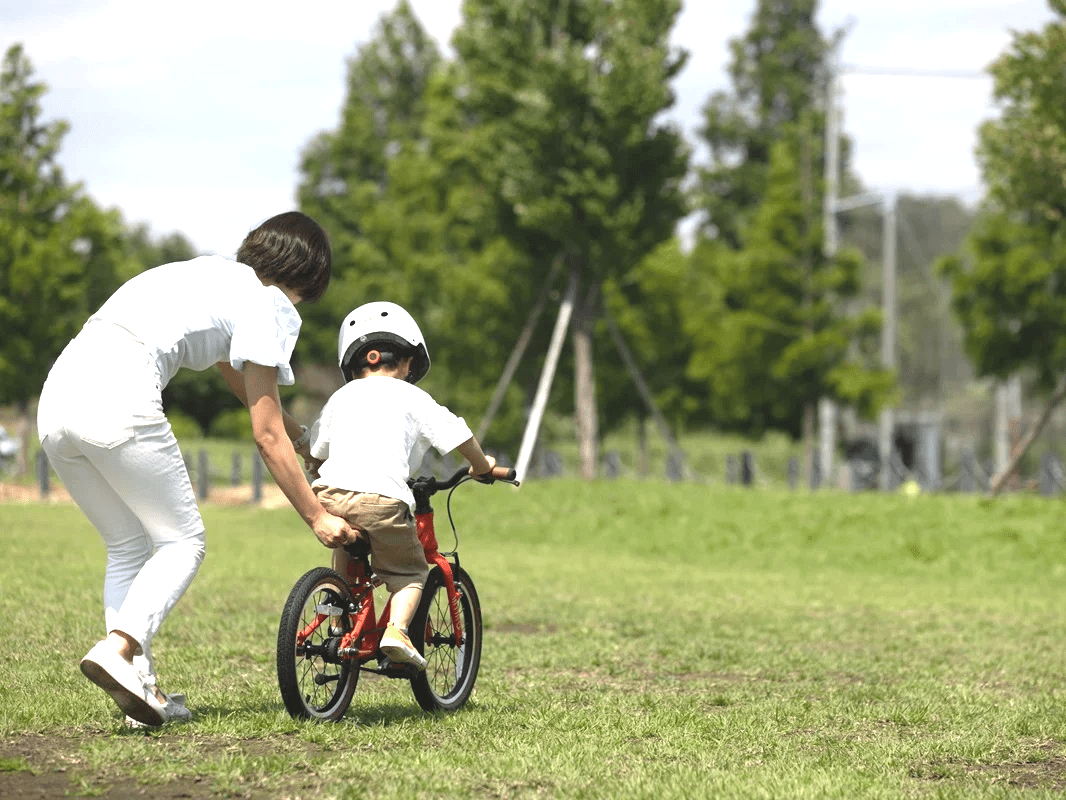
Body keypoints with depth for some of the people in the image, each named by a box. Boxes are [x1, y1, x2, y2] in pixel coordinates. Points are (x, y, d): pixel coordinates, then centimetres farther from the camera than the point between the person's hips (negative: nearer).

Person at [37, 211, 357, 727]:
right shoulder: (265, 305, 5)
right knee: (182, 541, 6)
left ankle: (139, 686, 10)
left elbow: (239, 380, 46)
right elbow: (267, 436, 3)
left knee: (128, 547, 17)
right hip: (119, 403, -8)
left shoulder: (215, 275, 30)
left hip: (56, 398, 8)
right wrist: (316, 518, 10)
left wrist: (302, 438, 56)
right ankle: (117, 649, -15)